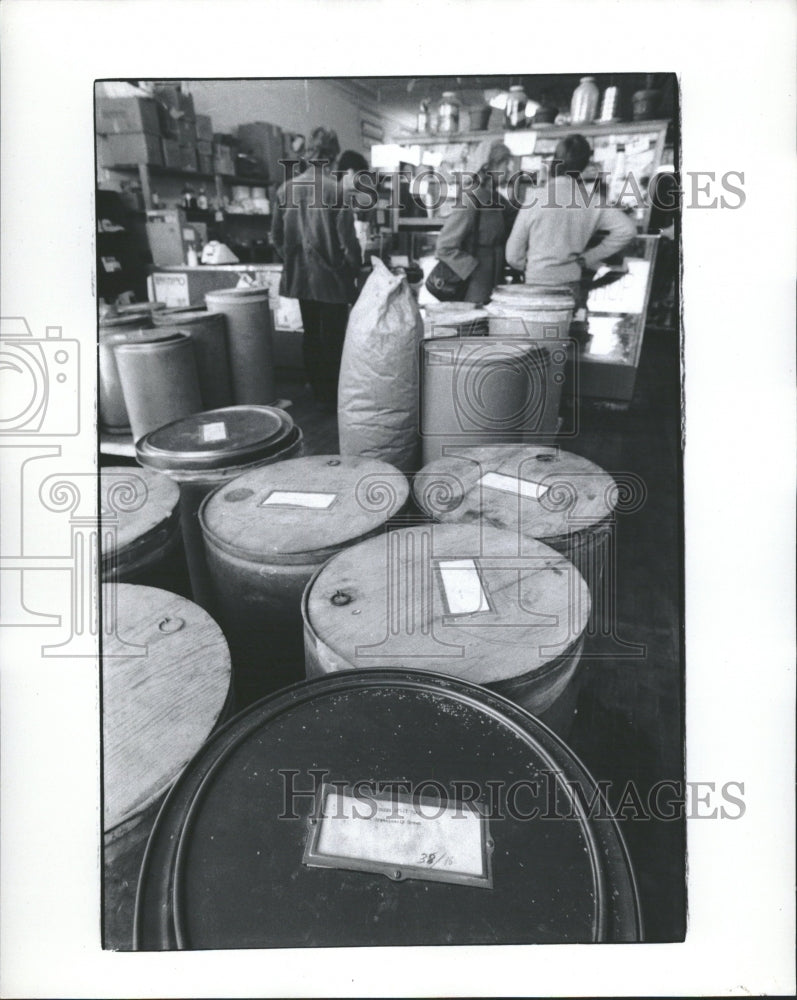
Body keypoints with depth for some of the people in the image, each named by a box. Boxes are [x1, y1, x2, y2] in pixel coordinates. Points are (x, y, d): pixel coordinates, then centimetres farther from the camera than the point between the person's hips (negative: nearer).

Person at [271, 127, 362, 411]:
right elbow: (347, 239, -13)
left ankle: (317, 392, 26)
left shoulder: (286, 188, 0)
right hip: (331, 278, -5)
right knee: (332, 339, 4)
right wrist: (355, 267, 2)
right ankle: (331, 398, 11)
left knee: (310, 334, 16)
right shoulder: (337, 190, -14)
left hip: (300, 277, 5)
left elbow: (276, 236, 6)